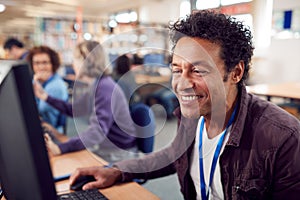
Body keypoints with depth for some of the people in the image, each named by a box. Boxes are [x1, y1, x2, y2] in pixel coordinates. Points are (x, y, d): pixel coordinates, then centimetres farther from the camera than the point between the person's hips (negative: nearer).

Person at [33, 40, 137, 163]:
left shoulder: (105, 88, -24)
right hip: (105, 149, 8)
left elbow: (97, 130, -34)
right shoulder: (95, 86, 7)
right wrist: (45, 96, 12)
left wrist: (60, 148, -40)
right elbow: (73, 110, 16)